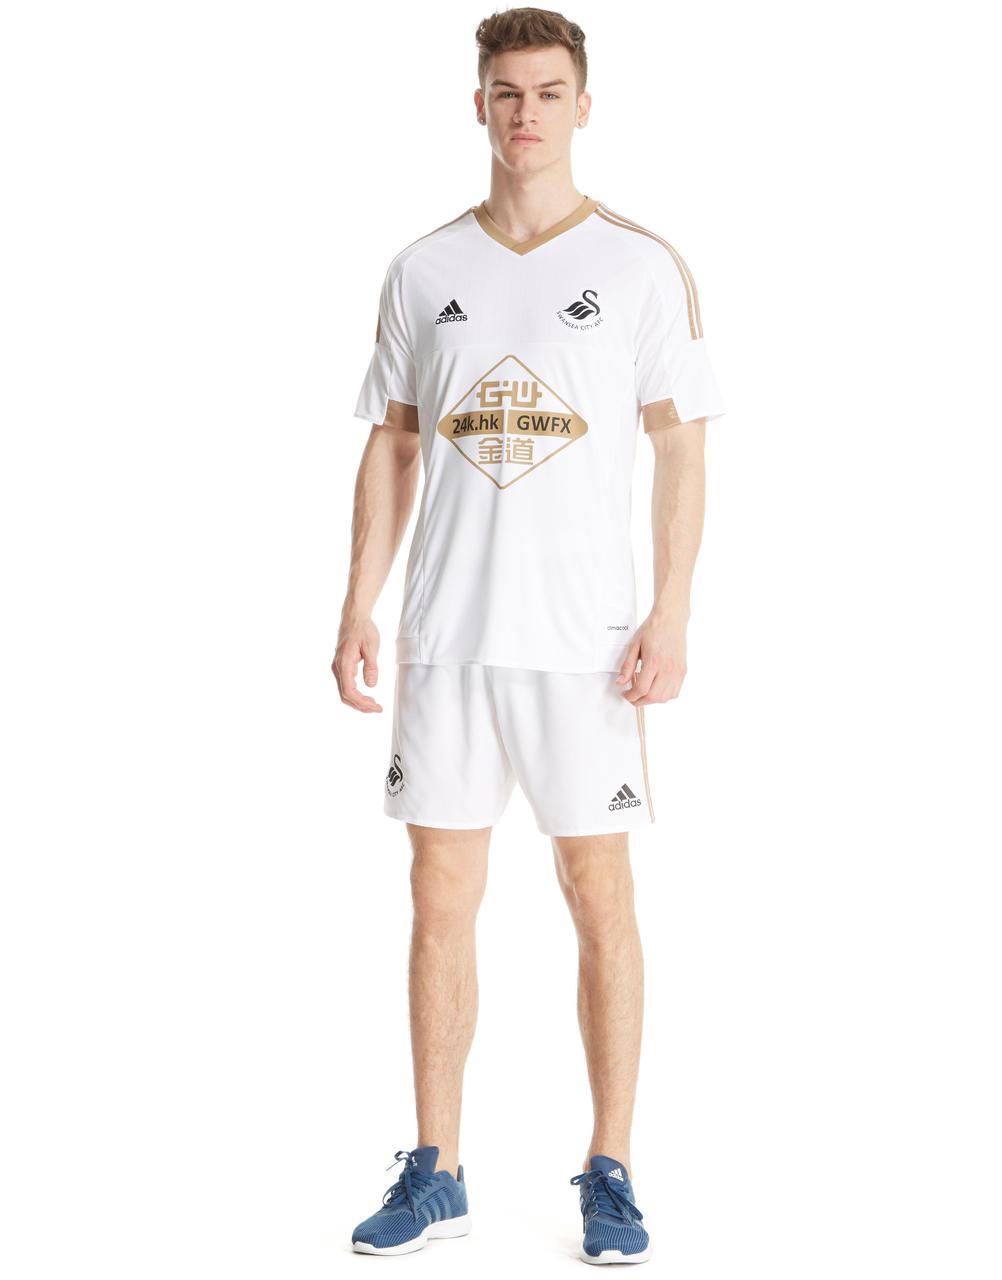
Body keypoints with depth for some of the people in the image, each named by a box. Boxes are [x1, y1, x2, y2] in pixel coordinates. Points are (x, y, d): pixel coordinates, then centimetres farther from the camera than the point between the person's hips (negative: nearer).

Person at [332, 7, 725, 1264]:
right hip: (446, 635, 3)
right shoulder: (423, 267, 10)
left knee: (600, 897, 2)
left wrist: (671, 616, -9)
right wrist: (358, 609, 4)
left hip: (584, 637, -2)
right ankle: (434, 1170, 17)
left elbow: (681, 449, 1)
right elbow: (392, 447, 12)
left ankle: (609, 1173, 14)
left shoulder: (642, 265, 2)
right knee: (440, 897, 5)